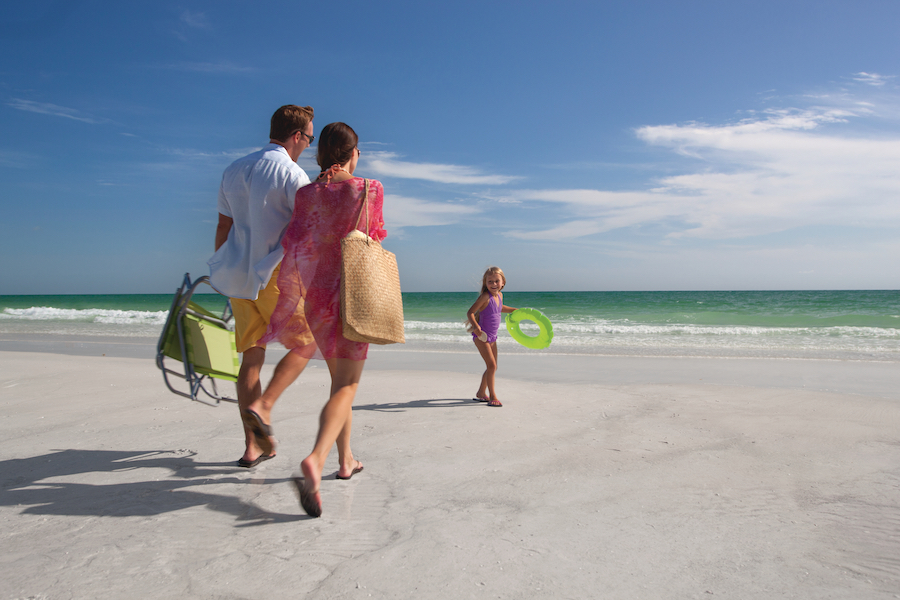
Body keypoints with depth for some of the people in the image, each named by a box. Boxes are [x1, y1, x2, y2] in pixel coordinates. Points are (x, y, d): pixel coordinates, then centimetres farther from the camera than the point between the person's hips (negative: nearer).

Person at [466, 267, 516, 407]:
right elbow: (470, 312, -20)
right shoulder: (485, 296, -17)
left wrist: (516, 310, 31)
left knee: (492, 367, 15)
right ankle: (492, 396, -6)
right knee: (491, 365, -15)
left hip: (492, 336, 8)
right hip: (481, 336, -8)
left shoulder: (499, 295, 6)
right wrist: (475, 327, -35)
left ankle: (481, 393, 31)